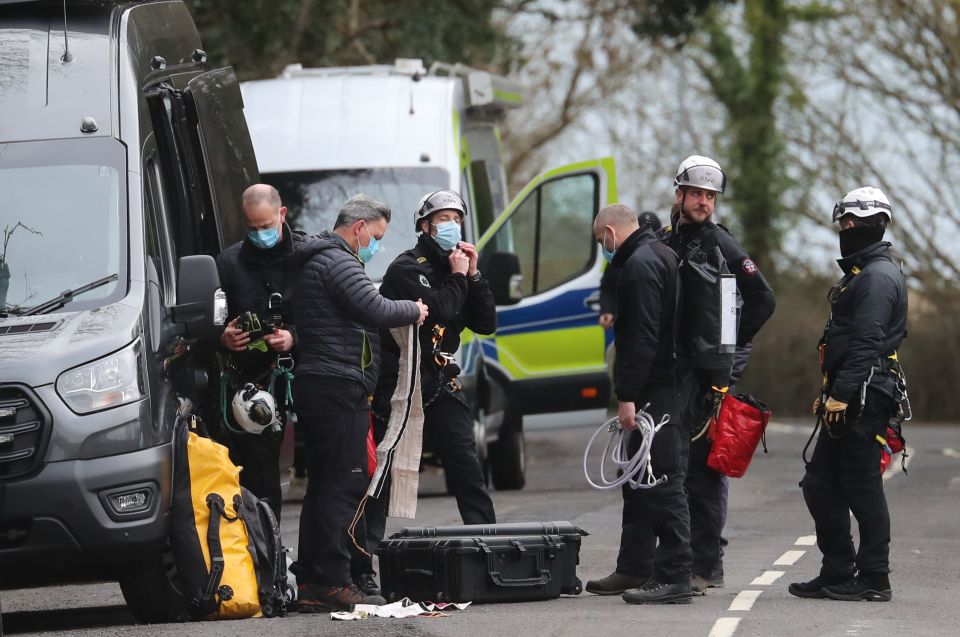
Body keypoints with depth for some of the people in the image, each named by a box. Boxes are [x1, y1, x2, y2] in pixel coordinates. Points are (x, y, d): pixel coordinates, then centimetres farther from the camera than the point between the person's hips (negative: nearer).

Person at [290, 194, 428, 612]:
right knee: (344, 484, -10)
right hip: (338, 386, -11)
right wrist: (413, 311, -2)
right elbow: (376, 311, -19)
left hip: (313, 386, 11)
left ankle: (308, 583, 12)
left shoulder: (318, 261, 23)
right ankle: (332, 582, -12)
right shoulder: (338, 263, -11)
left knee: (323, 485, 11)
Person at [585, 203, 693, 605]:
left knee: (663, 482, -10)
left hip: (656, 391, -11)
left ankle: (674, 578, -11)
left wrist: (627, 396, -21)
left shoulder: (640, 264, -13)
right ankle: (631, 570, 27)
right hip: (667, 387, 11)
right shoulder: (662, 255, 21)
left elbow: (643, 337, -21)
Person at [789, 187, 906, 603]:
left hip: (863, 399, -11)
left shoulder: (879, 277, -13)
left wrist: (841, 393, -25)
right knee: (820, 484, 11)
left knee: (862, 488, -6)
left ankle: (873, 579, -1)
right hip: (849, 400, 11)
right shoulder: (863, 273, 21)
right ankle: (837, 575, 15)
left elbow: (866, 342, -22)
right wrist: (828, 394, 23)